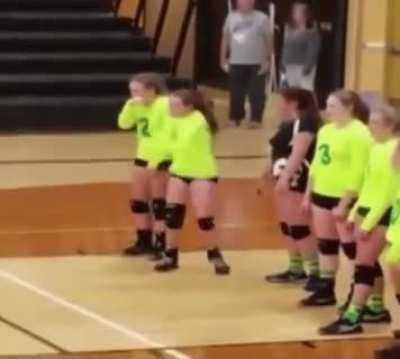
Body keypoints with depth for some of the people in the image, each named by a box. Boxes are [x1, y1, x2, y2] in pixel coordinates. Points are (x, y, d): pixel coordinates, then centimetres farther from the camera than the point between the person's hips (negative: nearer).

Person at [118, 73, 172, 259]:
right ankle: (144, 241, 22)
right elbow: (123, 124, 2)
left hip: (162, 159, -8)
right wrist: (130, 105, -13)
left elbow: (169, 135, -19)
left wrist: (156, 160, -21)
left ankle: (161, 244, 2)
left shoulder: (165, 105, -17)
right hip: (143, 157, 8)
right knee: (138, 202, 11)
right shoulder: (139, 107, 7)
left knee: (159, 203, -5)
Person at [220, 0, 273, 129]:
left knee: (256, 93, -2)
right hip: (236, 62, 3)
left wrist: (267, 60, -10)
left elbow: (268, 40, -4)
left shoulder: (261, 18, -5)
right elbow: (225, 38, 13)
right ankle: (235, 118, 16)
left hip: (257, 62, -3)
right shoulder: (231, 17, 7)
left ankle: (256, 119, 6)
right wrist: (223, 58, 9)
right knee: (236, 93, 6)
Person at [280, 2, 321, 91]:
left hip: (304, 66, -6)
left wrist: (308, 65, -20)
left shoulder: (312, 30, -7)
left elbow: (313, 49, -13)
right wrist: (283, 63, 11)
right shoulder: (289, 28, 13)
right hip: (290, 66, 6)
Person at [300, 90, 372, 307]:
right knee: (326, 245, 13)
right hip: (322, 195, 9)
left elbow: (358, 172, -19)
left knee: (351, 247, -2)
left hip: (345, 198, -9)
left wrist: (344, 203, -21)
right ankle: (326, 291, 22)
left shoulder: (358, 134, -14)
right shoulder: (326, 130, 13)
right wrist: (308, 194, 17)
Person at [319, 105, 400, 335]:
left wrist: (368, 223, -18)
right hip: (367, 209, 9)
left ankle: (352, 318, -10)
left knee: (364, 264, -10)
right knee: (370, 262, 15)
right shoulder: (377, 148, 11)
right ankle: (377, 308, 27)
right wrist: (355, 213, 15)